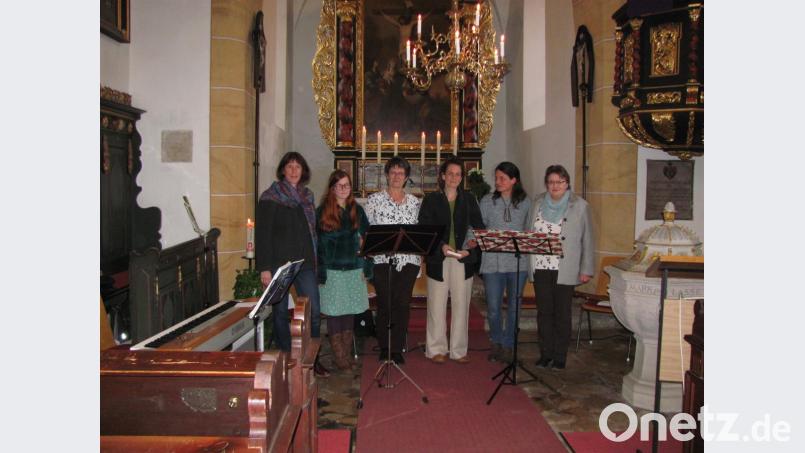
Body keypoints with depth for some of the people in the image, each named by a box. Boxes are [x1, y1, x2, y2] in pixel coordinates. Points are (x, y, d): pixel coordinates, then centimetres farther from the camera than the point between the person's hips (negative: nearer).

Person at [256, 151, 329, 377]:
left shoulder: (307, 196, 13)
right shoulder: (270, 198, -3)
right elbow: (262, 234, -7)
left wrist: (314, 260, 12)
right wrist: (264, 267, -13)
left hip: (304, 263, 4)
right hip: (279, 263, -4)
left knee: (313, 311, -1)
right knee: (281, 312, 6)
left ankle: (311, 359, 14)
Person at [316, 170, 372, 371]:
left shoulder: (357, 210, 10)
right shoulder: (322, 211, -1)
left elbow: (366, 238, 11)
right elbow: (318, 242, -4)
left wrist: (366, 266, 5)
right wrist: (320, 271, -10)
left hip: (354, 268, 3)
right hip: (332, 269, -3)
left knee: (350, 310, 10)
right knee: (334, 311, 0)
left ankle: (347, 352, 21)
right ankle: (339, 355, 9)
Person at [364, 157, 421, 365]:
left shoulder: (414, 202, 10)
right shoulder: (374, 199, 4)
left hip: (408, 260, 2)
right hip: (382, 260, -2)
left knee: (403, 304, 1)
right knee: (384, 304, 1)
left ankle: (397, 349, 11)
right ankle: (384, 348, 16)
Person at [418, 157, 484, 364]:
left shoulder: (469, 199, 11)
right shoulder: (431, 199, 5)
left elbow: (479, 227, 8)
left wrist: (473, 244, -12)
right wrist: (441, 246, -17)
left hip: (464, 259, 2)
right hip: (438, 259, -2)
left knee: (461, 305, 6)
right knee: (437, 305, 2)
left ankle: (458, 350, 15)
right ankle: (436, 349, 13)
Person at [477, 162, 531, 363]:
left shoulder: (525, 202, 6)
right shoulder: (487, 201, 5)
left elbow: (530, 230, 11)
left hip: (518, 262, 0)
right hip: (492, 261, 0)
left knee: (514, 305, 6)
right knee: (493, 307, 3)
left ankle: (508, 345, 20)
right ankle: (496, 343, 26)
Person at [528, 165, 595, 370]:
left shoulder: (580, 206, -1)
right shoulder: (537, 203, 9)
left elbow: (588, 240, 0)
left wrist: (587, 269, -4)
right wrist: (528, 264, 6)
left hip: (565, 270, -3)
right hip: (540, 268, 3)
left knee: (562, 313, 5)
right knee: (544, 312, 7)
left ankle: (559, 357, 15)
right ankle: (545, 354, 18)